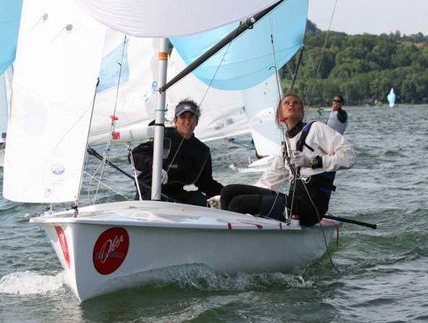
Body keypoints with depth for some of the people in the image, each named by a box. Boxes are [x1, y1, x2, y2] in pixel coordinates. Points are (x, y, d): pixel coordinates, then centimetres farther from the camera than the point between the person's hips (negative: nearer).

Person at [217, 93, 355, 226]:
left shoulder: (316, 128, 5)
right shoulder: (286, 146, 26)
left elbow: (348, 156, -6)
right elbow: (270, 180, 24)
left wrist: (313, 162, -16)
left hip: (311, 204, -7)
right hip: (294, 198, 7)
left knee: (240, 203, -20)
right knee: (229, 191, -5)